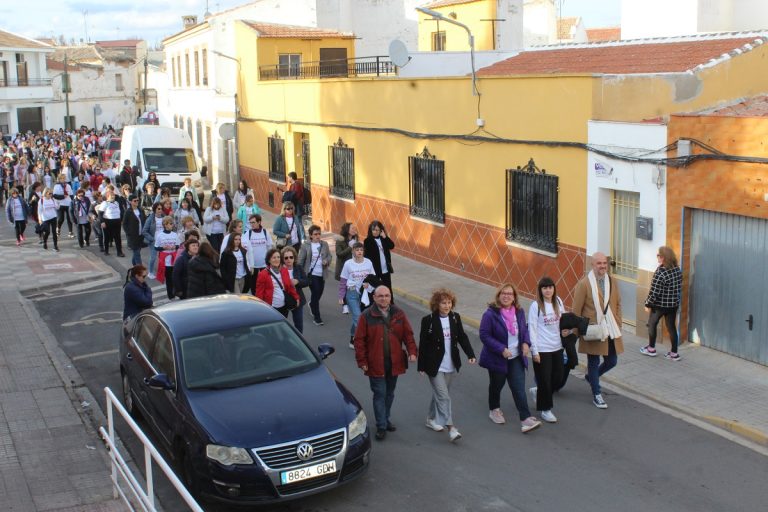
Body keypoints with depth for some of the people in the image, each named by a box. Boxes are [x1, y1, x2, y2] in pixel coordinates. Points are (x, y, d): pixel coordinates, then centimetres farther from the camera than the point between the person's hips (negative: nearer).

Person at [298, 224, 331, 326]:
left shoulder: (324, 244, 4)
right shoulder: (305, 245, -6)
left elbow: (329, 255, 12)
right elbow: (301, 260, -4)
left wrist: (327, 261, -11)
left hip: (322, 274, 4)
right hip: (311, 273, -4)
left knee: (319, 293, 15)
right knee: (315, 293, -8)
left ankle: (312, 304, 49)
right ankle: (316, 317, 1)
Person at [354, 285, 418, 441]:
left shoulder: (398, 314, 3)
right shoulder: (367, 316, -7)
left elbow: (408, 334, 5)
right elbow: (359, 340, -6)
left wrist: (412, 351, -9)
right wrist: (362, 361, -9)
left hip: (394, 363, 4)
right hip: (376, 364, -4)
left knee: (390, 393, 16)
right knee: (380, 394, -2)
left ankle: (385, 419, 33)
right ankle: (381, 426, 5)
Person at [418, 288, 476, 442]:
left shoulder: (455, 318, 1)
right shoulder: (428, 320, -13)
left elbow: (462, 337, 4)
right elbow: (423, 344, -9)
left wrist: (470, 354, -9)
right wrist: (421, 366, -6)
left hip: (450, 366, 5)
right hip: (434, 366, -5)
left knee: (440, 394, 18)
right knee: (443, 396, -9)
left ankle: (431, 419, 36)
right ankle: (451, 428, -11)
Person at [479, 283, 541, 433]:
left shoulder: (519, 312, -1)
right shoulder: (491, 314, -19)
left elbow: (524, 329, 14)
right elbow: (484, 335, -19)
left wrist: (526, 343, -5)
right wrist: (501, 349, -24)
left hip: (516, 358, 3)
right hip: (497, 358, -3)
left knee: (519, 388, -5)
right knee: (496, 385, 16)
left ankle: (526, 419, -7)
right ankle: (494, 410, 40)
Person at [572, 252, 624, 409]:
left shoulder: (613, 282, 5)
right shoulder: (584, 284, -11)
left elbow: (618, 304, 13)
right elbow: (576, 310, -7)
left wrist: (618, 324, 6)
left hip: (611, 331, 5)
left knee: (611, 361, 12)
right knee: (594, 363, 5)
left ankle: (591, 376, 39)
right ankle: (596, 395, 18)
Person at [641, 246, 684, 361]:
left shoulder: (660, 272, -24)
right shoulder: (677, 269, -2)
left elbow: (654, 291, -21)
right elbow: (679, 287, 9)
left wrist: (648, 304, -10)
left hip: (660, 305, -6)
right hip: (674, 304, 6)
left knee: (652, 324, 16)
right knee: (671, 327, 13)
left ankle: (651, 349, 28)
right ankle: (674, 353, 16)